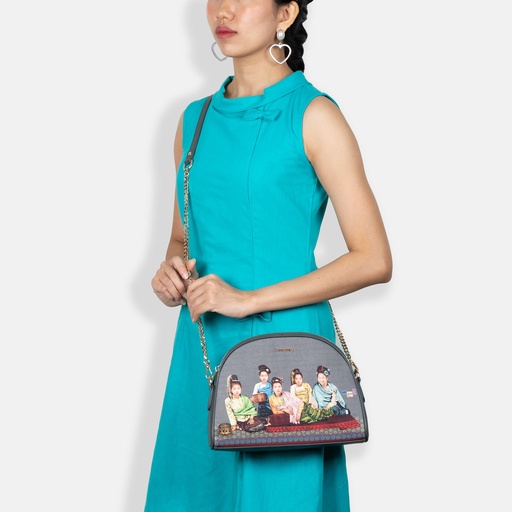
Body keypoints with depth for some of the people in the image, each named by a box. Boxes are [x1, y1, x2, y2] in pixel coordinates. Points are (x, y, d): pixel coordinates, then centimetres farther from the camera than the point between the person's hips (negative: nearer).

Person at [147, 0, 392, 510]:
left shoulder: (314, 115, -8)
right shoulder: (195, 119, 10)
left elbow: (374, 261, -12)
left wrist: (249, 299, -16)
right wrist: (170, 275, -3)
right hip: (201, 348, 5)